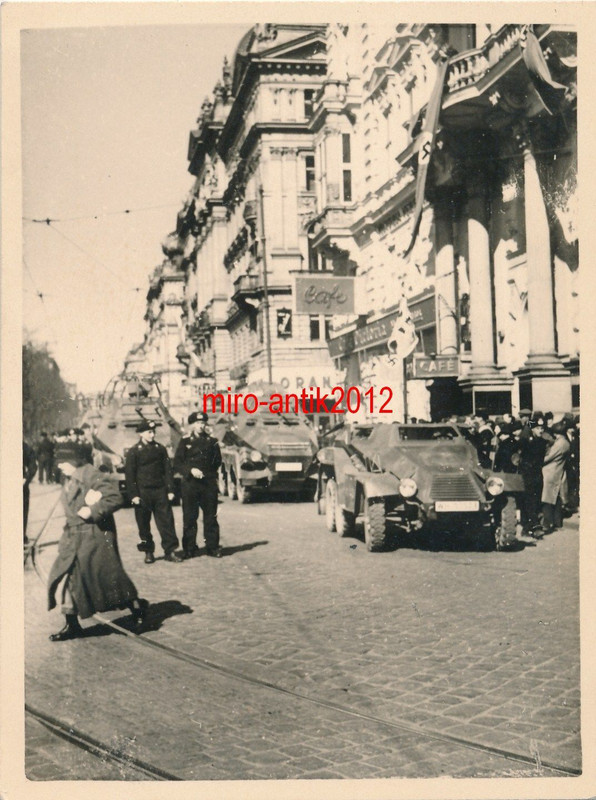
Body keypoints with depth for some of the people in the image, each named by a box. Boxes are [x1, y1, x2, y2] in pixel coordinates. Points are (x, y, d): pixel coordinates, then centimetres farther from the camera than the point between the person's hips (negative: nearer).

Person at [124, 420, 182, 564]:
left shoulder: (160, 449, 7)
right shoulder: (134, 452, -1)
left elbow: (168, 470, 8)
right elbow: (129, 475, -3)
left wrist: (170, 490, 2)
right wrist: (133, 495, -8)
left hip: (160, 491, 2)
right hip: (143, 492, -2)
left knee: (166, 521, -2)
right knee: (143, 524, 4)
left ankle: (170, 551, 3)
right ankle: (148, 553, 16)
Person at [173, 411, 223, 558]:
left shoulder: (212, 441, 10)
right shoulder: (185, 441, 5)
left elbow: (217, 462, 15)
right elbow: (177, 464, 1)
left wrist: (208, 473, 2)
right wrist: (190, 470, -13)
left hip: (209, 484, 1)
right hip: (190, 484, -1)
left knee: (211, 517, 3)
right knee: (189, 517, 0)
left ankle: (212, 547, 11)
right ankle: (190, 549, 7)